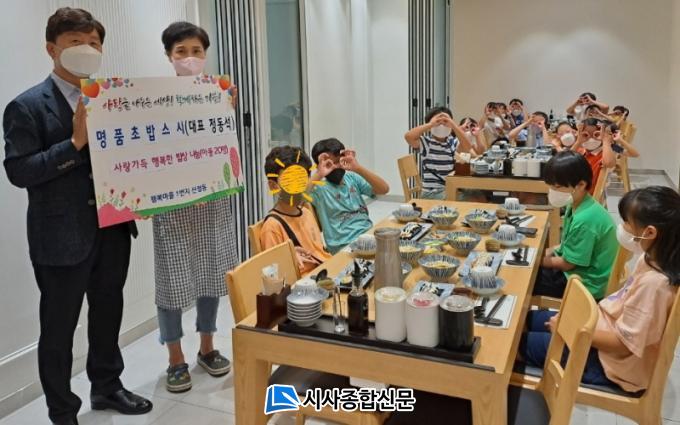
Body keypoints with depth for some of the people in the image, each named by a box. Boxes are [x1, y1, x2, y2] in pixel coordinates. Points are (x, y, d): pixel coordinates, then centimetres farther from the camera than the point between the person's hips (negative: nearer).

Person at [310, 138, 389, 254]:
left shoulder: (352, 178, 14)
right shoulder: (319, 188, 1)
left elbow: (384, 189, 0)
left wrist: (358, 168, -11)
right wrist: (318, 175, -23)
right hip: (344, 245, -6)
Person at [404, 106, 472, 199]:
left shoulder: (453, 142, 7)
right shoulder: (425, 142, 0)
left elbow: (468, 147, -15)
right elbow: (408, 136, -20)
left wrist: (453, 125, -20)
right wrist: (431, 124, -18)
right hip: (432, 192, -4)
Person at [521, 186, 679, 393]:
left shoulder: (653, 282, -32)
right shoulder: (650, 260, -5)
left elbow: (623, 344, -26)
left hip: (611, 362, -9)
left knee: (523, 342, -2)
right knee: (529, 319, 14)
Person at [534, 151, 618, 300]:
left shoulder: (584, 219, -30)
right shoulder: (576, 206, -1)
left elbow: (567, 263, -21)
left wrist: (541, 260, -7)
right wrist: (549, 252, 2)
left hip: (586, 284, -9)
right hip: (580, 272, 9)